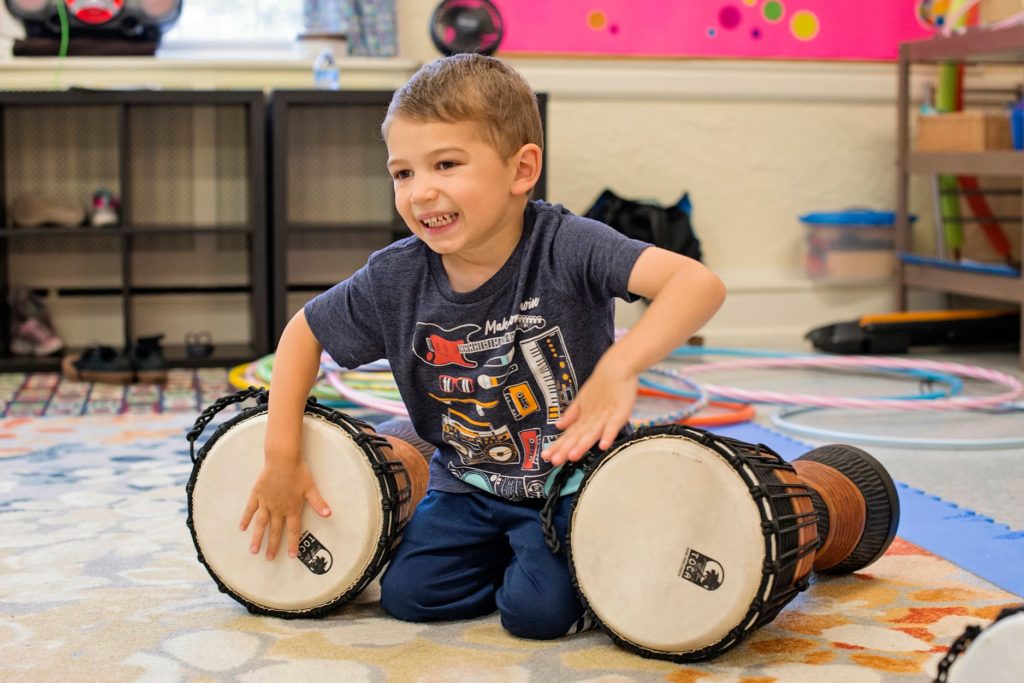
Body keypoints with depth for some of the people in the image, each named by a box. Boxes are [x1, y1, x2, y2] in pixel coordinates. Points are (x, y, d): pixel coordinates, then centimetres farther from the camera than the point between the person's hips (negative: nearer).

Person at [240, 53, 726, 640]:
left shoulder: (566, 246, -26)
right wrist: (282, 453, -3)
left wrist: (621, 365, -51)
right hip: (469, 486, 5)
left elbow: (699, 283, -37)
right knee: (408, 594, -5)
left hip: (573, 479, -4)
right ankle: (510, 549, 22)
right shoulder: (395, 278, -13)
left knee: (537, 610, -19)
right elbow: (304, 333, 4)